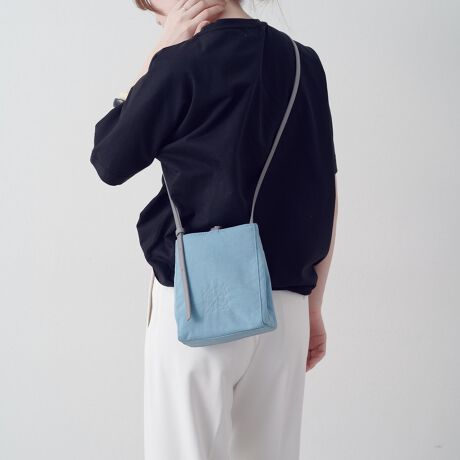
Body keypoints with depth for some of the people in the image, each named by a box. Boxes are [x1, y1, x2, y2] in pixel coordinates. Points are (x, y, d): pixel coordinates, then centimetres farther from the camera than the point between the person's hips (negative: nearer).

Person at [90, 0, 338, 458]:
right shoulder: (303, 62, 8)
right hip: (285, 308, 6)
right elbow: (325, 196, 9)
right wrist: (313, 307, 15)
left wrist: (160, 52, 4)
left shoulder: (181, 64, -9)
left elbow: (109, 162, 4)